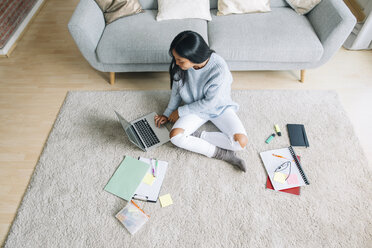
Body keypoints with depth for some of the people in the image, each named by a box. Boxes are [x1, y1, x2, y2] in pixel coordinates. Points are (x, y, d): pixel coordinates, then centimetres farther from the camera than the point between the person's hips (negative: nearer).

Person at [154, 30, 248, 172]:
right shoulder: (179, 65, -18)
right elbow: (176, 89, 0)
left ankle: (197, 136, -8)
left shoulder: (219, 69, -32)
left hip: (219, 107, -3)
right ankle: (221, 154, -15)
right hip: (195, 108, 3)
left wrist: (180, 111, -15)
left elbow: (210, 102, -23)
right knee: (175, 136, -24)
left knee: (241, 142, -24)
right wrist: (167, 114, 5)